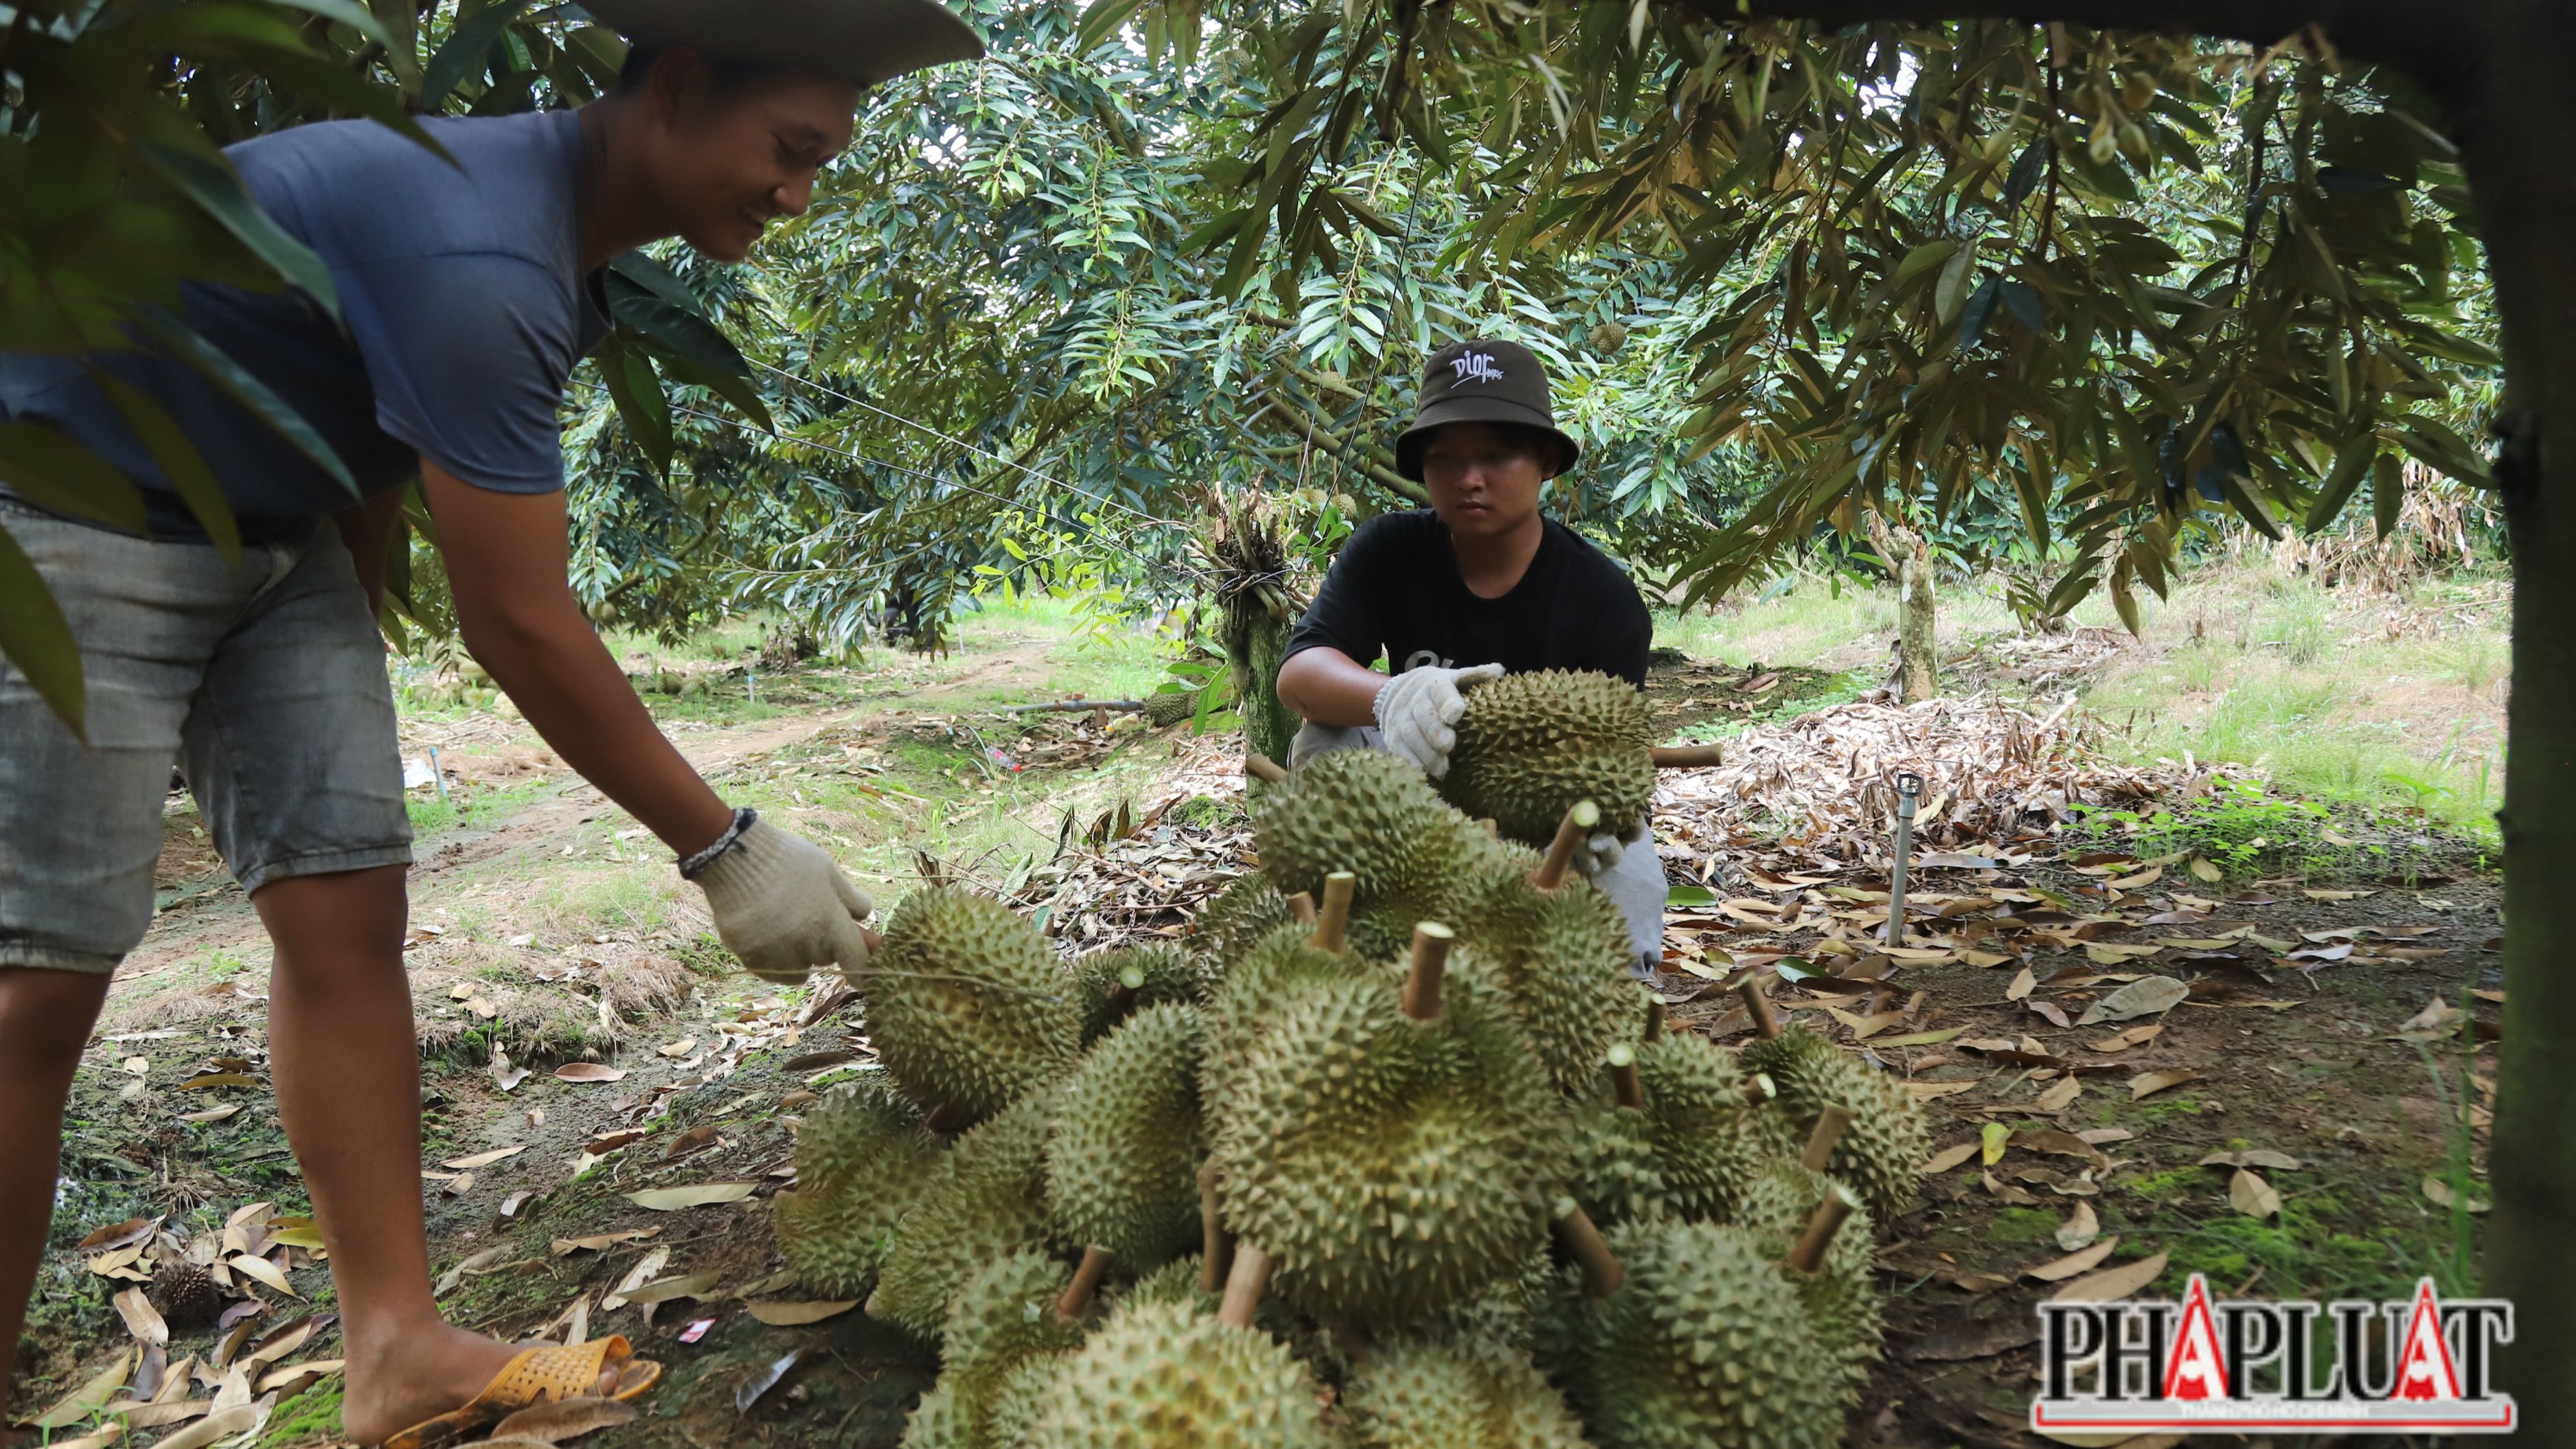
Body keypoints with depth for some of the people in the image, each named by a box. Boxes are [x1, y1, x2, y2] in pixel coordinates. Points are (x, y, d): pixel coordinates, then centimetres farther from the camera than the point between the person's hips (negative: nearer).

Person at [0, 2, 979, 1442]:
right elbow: (521, 626, -29)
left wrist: (340, 685, 19)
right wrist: (725, 849, -22)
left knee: (345, 915, 1)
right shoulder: (479, 258, -31)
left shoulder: (554, 218, 1)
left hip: (272, 534, 9)